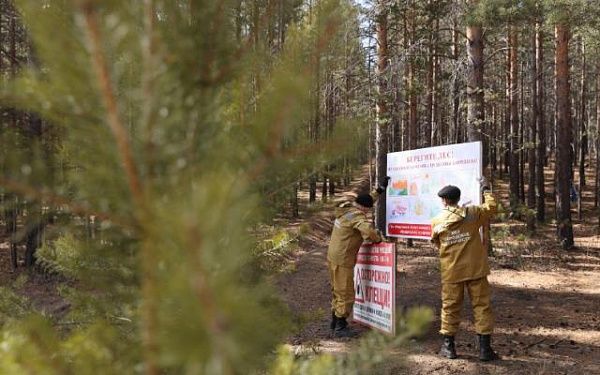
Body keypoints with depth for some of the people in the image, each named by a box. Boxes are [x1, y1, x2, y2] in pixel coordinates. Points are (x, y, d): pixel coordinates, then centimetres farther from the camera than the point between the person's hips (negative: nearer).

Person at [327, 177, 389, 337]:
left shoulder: (346, 208, 8)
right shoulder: (357, 216, -19)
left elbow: (367, 200, 23)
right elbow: (368, 231, -35)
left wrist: (380, 189, 23)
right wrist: (378, 239, -15)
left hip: (333, 257, 10)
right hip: (343, 260, -10)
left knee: (338, 292, 20)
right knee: (346, 294, 1)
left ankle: (335, 323, 31)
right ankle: (340, 327, 7)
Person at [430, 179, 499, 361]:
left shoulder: (437, 221, -3)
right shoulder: (472, 213, -5)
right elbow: (491, 207, 9)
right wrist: (485, 189, 22)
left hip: (451, 272, 1)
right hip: (475, 270, -1)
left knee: (450, 306, 10)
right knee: (481, 306, 5)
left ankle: (448, 346, 16)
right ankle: (485, 348, 5)